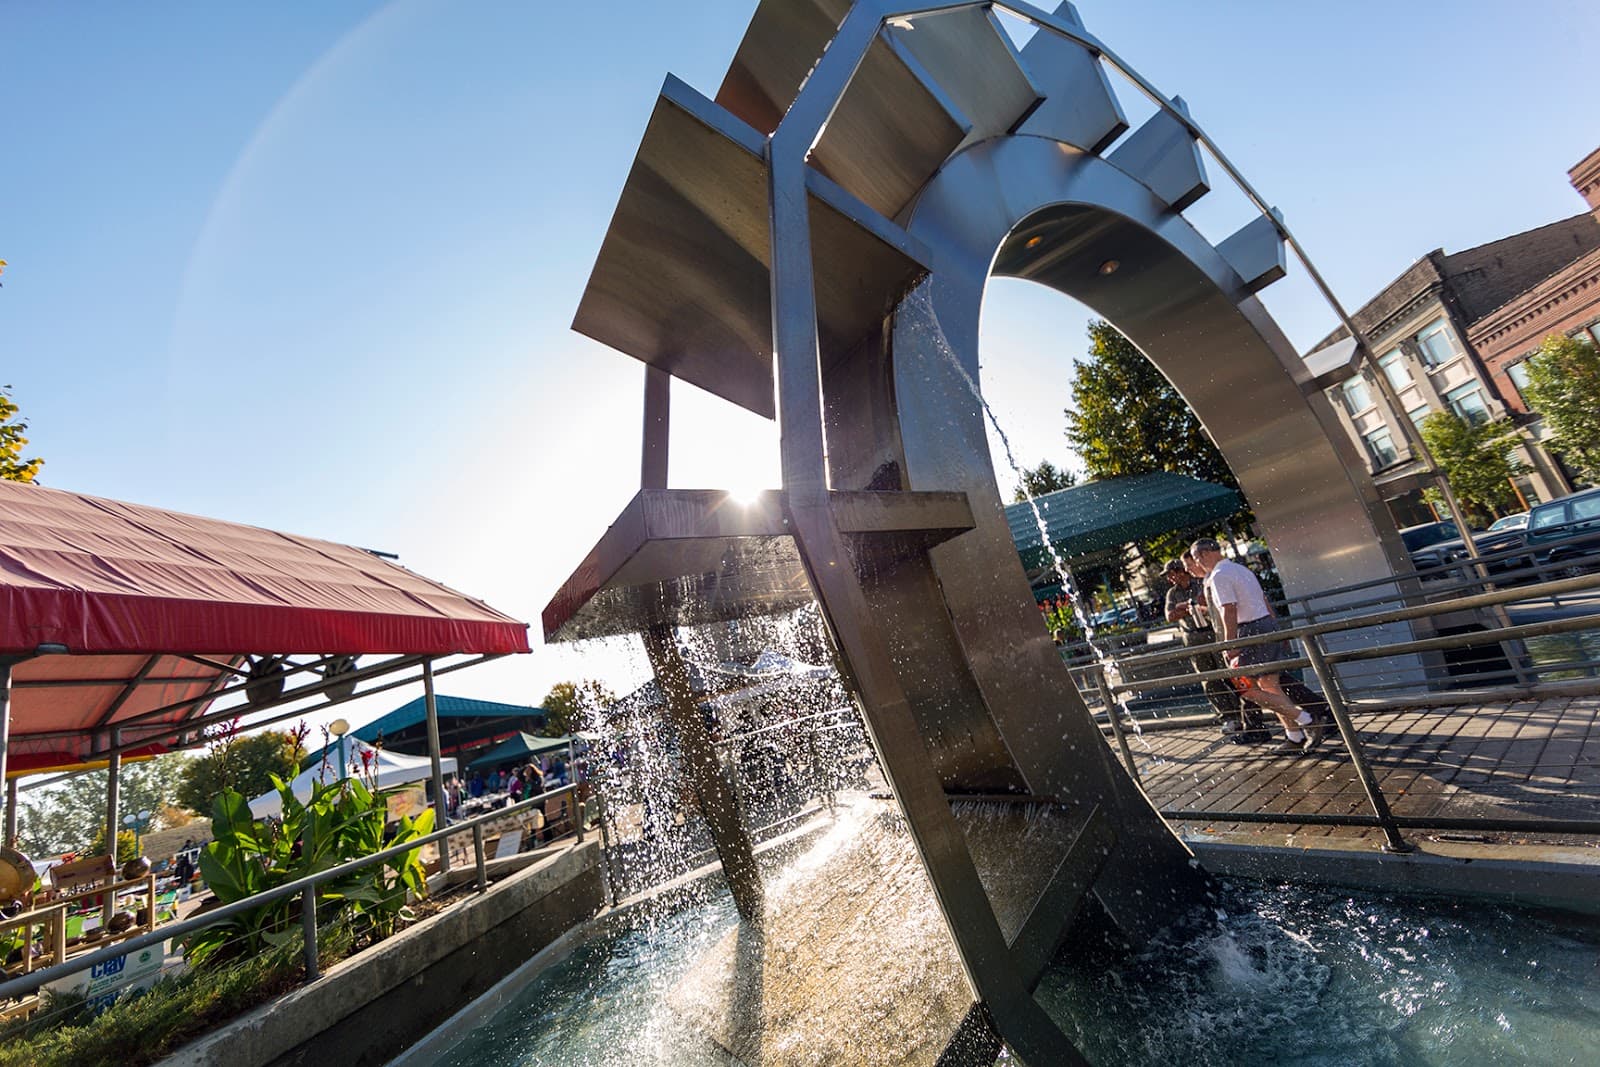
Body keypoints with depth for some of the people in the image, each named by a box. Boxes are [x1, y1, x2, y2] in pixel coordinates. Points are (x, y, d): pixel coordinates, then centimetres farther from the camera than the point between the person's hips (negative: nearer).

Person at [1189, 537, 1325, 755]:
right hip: (1268, 624, 10)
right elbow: (1265, 601, 19)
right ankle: (1295, 738, 20)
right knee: (1269, 685, 14)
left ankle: (1306, 719, -2)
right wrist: (1277, 630, 25)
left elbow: (1229, 611, -20)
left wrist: (1230, 646, -18)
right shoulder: (1241, 568, 16)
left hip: (1250, 631, -10)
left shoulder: (1218, 576, -14)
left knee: (1248, 690, -3)